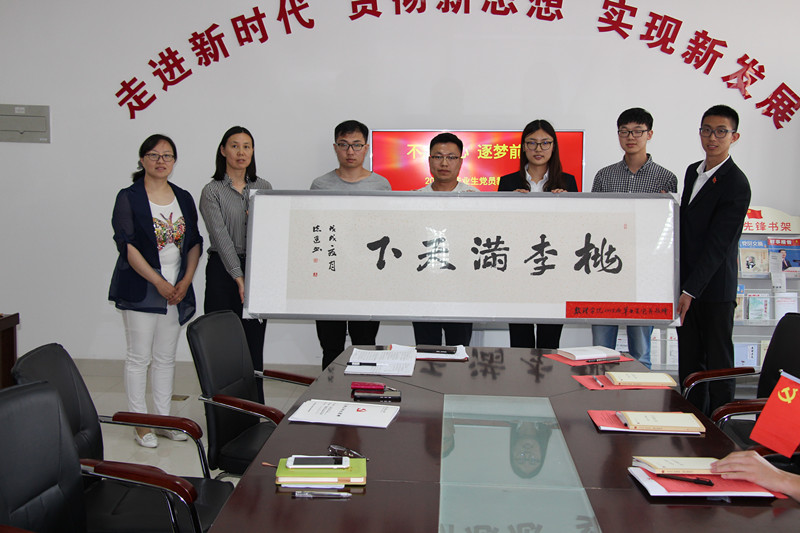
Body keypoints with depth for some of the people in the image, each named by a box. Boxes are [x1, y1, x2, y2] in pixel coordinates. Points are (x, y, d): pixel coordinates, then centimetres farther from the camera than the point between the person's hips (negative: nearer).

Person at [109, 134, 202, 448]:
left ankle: (164, 419, 19)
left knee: (166, 357, 11)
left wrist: (185, 282, -3)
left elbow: (195, 243, 10)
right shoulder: (129, 198, -5)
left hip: (177, 290, 5)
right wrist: (159, 283, -16)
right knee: (139, 357, 0)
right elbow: (128, 246, -12)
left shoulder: (184, 198, 10)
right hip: (141, 290, -5)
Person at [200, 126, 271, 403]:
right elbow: (221, 236, -12)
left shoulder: (263, 187, 10)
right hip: (223, 270, -3)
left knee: (254, 343, 6)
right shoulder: (212, 191, -3)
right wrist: (238, 277, -19)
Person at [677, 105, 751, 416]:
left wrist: (690, 291, -23)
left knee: (718, 362, 3)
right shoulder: (693, 171, 11)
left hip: (714, 288, -7)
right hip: (687, 283, 7)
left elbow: (718, 244, -20)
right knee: (688, 359, 13)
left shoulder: (736, 184, -15)